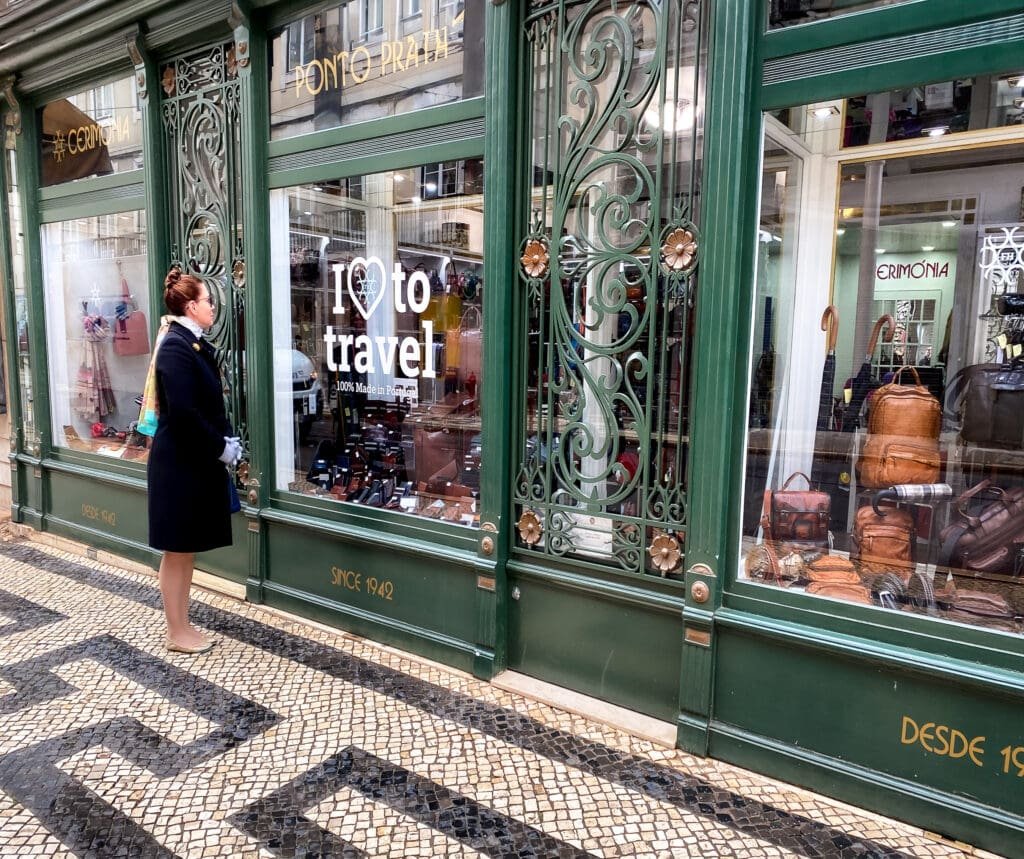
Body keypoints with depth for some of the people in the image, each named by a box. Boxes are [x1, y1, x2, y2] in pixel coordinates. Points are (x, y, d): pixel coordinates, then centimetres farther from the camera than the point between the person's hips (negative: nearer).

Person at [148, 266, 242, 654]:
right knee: (177, 551, 4)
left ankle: (182, 625, 28)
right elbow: (182, 412, -23)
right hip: (179, 464, -9)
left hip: (198, 461, 9)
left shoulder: (197, 345, 11)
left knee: (188, 549, 16)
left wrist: (228, 441, 1)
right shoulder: (175, 347, -16)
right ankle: (177, 632, 17)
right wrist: (221, 448, -14)